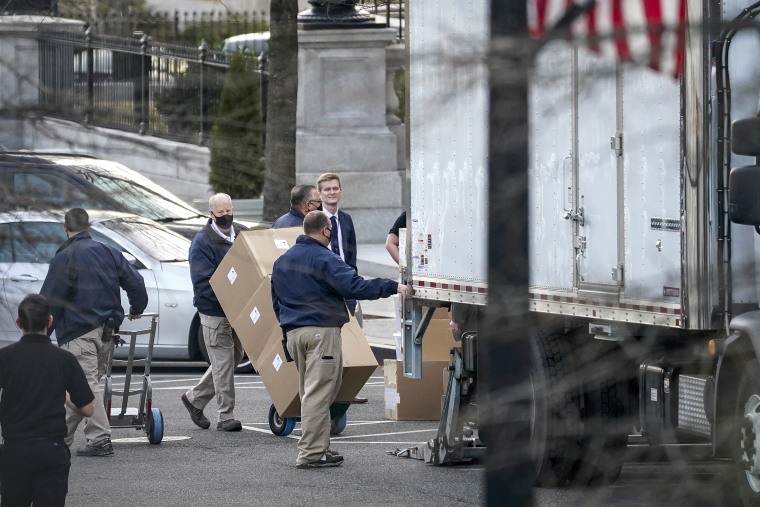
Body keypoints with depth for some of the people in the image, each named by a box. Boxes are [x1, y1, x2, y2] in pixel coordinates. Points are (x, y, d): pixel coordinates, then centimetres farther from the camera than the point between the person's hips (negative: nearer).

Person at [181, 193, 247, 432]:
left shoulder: (243, 234, 7)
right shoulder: (202, 242, -12)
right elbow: (203, 282, -18)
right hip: (214, 312, -7)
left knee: (233, 358, 16)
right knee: (223, 363, -5)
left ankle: (195, 398, 32)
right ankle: (226, 417, 0)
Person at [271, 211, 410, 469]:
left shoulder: (282, 261, 16)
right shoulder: (324, 260, -11)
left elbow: (276, 302, 23)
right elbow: (355, 286, -21)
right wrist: (393, 287, -19)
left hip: (294, 332, 8)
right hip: (322, 331, -8)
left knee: (310, 393, 16)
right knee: (318, 394, -7)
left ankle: (318, 447, 17)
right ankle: (311, 453, -10)